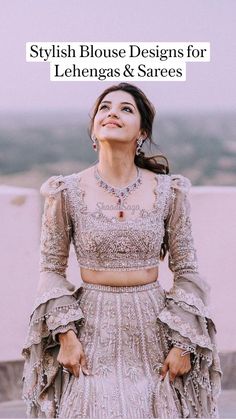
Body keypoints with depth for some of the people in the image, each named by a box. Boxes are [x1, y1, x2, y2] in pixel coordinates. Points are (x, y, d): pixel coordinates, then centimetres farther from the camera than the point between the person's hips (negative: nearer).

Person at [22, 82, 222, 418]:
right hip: (92, 330, -1)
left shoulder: (169, 191, -2)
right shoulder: (67, 192, -3)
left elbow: (186, 271, 3)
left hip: (152, 331, 1)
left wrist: (183, 343, -3)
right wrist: (65, 335, -6)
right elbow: (52, 268, 3)